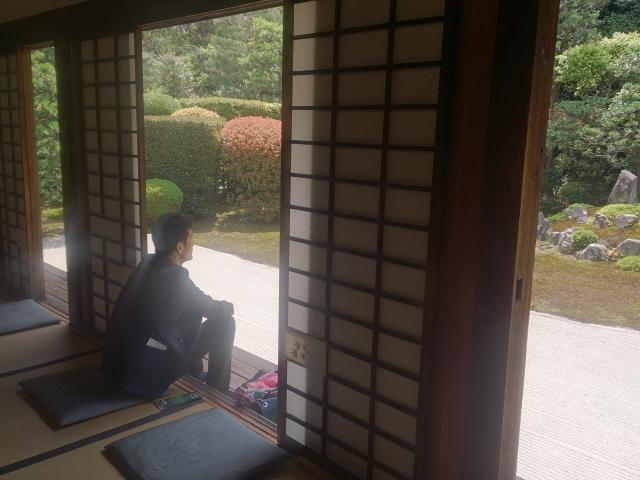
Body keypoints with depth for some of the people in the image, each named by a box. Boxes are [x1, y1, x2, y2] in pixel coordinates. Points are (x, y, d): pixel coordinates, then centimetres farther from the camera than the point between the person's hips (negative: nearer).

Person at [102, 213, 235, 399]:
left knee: (192, 312, 22)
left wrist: (216, 305, 16)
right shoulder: (174, 277, -22)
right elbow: (215, 309, -8)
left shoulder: (149, 264, 2)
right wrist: (227, 306, 13)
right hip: (144, 377, -9)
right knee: (224, 320, -5)